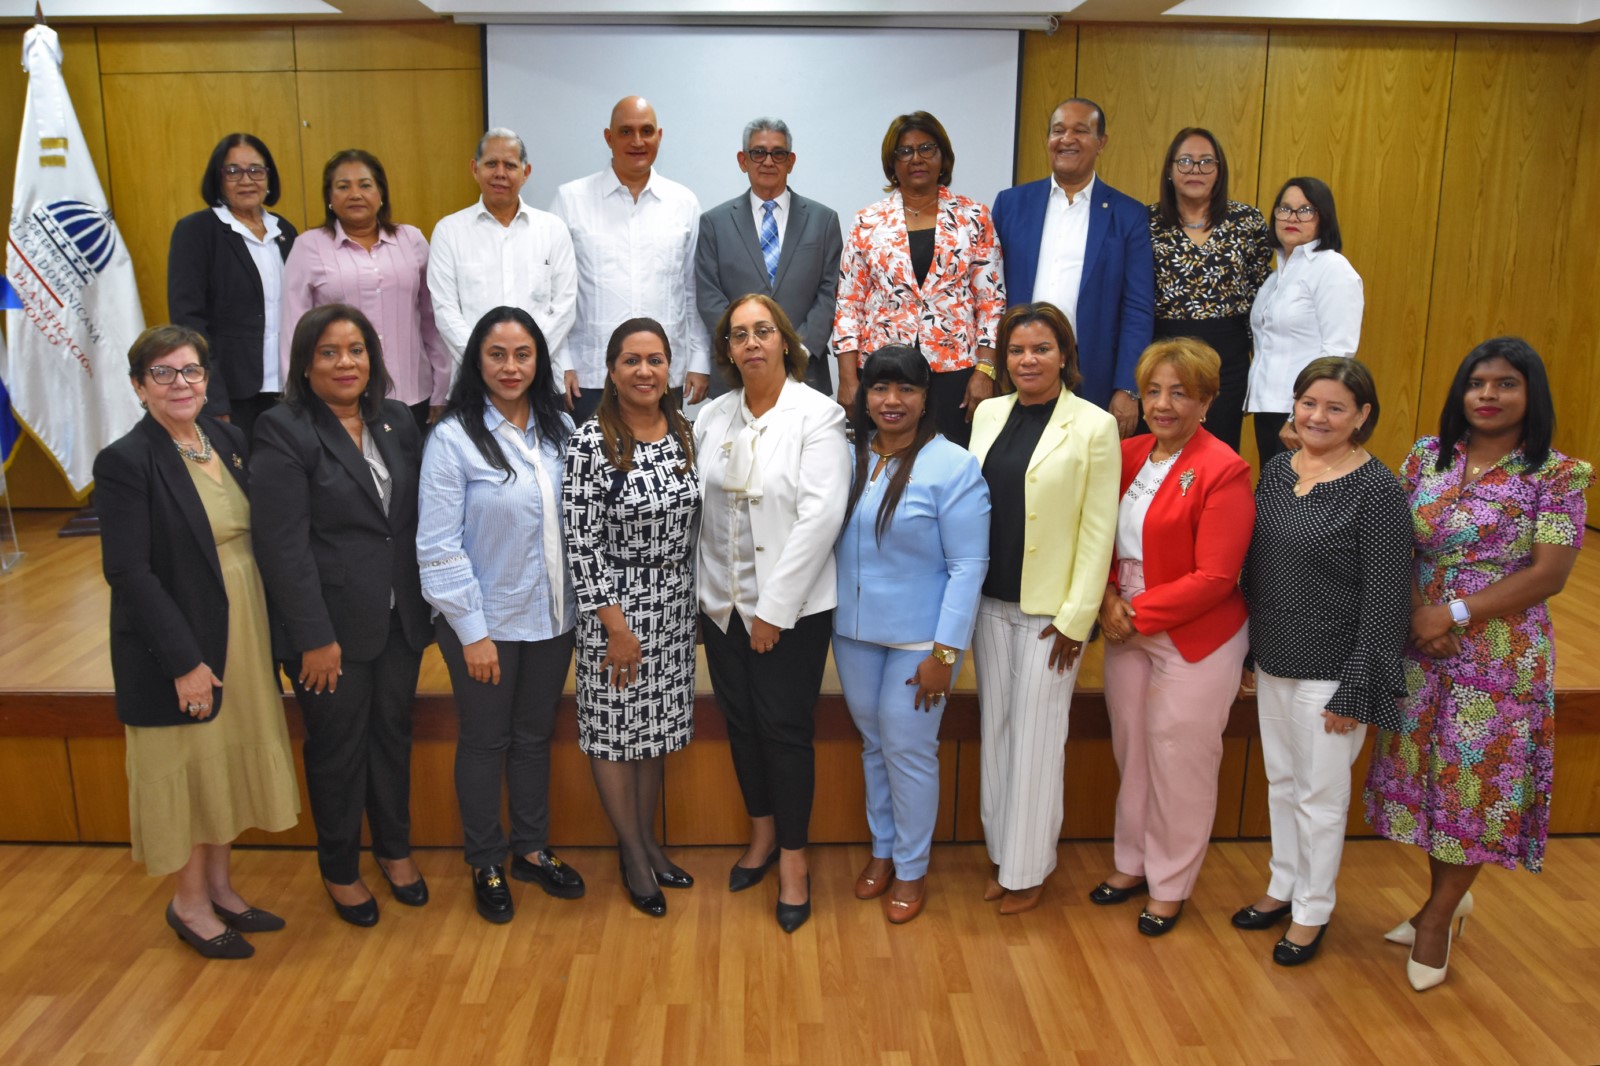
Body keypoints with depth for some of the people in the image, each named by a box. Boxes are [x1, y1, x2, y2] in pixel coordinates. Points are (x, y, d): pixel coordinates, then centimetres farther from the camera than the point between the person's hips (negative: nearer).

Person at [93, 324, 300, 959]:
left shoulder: (228, 440, 4)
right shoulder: (126, 462, -15)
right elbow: (129, 571, -18)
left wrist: (269, 635, 4)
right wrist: (184, 660, -20)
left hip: (244, 637, 6)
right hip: (180, 649, -6)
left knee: (231, 762, 17)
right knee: (190, 767, 8)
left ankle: (219, 887, 35)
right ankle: (189, 902, 28)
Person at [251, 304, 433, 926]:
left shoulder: (396, 421, 5)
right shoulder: (284, 431, -11)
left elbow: (417, 519, 7)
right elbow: (284, 544, -16)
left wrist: (425, 611, 5)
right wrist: (315, 637, -18)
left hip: (398, 618, 5)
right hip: (331, 625, -5)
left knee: (393, 735, 18)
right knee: (338, 749, 11)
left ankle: (394, 848, 39)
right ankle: (339, 870, 32)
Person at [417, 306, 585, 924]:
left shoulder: (560, 429, 2)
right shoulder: (453, 437, -13)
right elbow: (439, 545, -14)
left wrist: (586, 603, 1)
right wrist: (473, 631, -15)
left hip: (551, 617, 4)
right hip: (485, 623, -4)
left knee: (535, 735, 18)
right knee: (486, 741, 11)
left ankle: (531, 850, 35)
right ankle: (485, 865, 29)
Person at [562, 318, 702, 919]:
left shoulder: (686, 433, 3)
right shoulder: (592, 442, -14)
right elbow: (581, 542, -15)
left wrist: (693, 600, 9)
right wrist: (617, 625, -16)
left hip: (675, 605, 5)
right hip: (616, 605, -5)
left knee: (657, 725, 15)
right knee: (614, 728, 6)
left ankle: (648, 840, 32)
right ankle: (632, 852, 24)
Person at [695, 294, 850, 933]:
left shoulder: (818, 416, -9)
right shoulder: (712, 418, 7)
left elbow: (821, 515, -16)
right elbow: (695, 505, 7)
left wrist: (774, 608, -17)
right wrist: (707, 589, -1)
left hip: (791, 607, -5)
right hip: (722, 602, 5)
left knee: (785, 728, 2)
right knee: (741, 721, 14)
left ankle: (793, 855, 19)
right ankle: (762, 832, 35)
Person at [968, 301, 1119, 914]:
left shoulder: (1094, 426, -9)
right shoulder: (988, 413, 6)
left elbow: (1098, 530, -10)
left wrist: (1076, 616, -13)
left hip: (1049, 610, -5)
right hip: (990, 602, 5)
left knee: (1037, 739, 4)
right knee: (996, 730, 14)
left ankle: (1027, 869, 19)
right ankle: (1000, 852, 29)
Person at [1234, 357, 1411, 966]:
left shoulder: (1377, 492, -16)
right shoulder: (1276, 469, 3)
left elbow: (1385, 601, -15)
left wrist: (1355, 691, -15)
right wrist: (1250, 648, 12)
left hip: (1330, 671, -6)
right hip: (1272, 661, 6)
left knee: (1320, 795, 9)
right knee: (1280, 780, 20)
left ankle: (1313, 910, 28)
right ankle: (1284, 886, 39)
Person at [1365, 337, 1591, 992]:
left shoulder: (1556, 476, -7)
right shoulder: (1427, 456, 4)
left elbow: (1548, 574, -12)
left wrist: (1456, 612, -17)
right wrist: (1417, 613, -13)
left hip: (1502, 659, -3)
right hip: (1419, 647, 4)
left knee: (1478, 781, 5)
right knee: (1425, 772, 12)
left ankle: (1438, 916, 25)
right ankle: (1448, 897, 35)